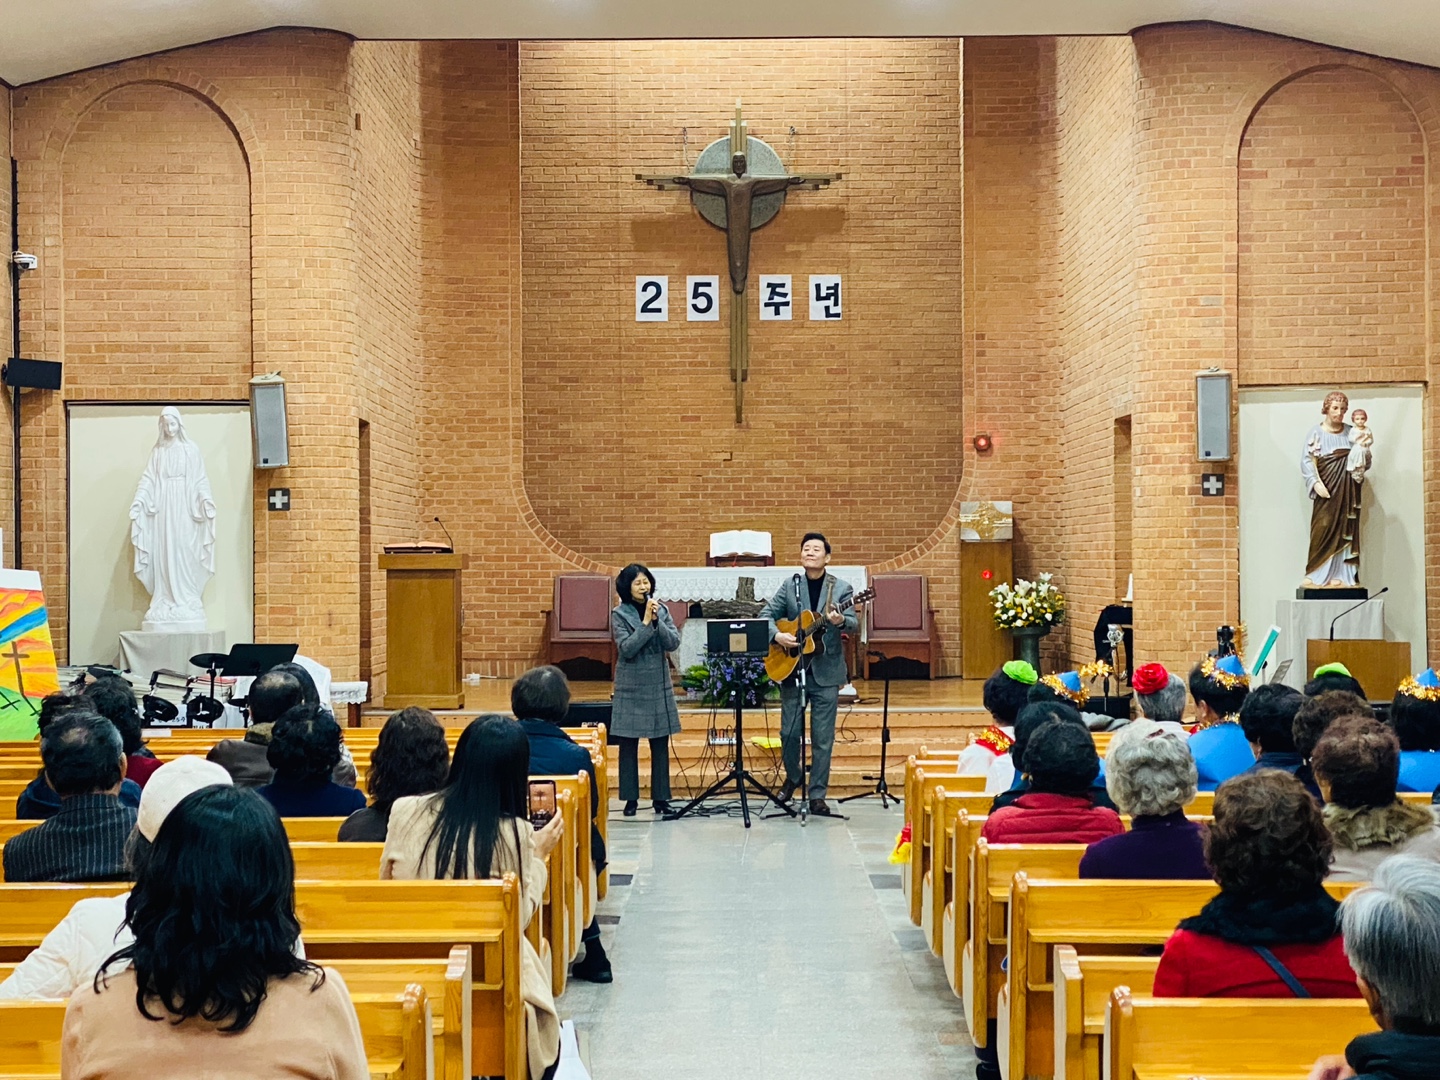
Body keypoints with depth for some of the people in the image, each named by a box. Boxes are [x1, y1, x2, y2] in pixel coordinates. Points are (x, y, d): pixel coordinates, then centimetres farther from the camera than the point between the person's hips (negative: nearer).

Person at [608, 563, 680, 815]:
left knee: (660, 743, 4)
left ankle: (660, 797, 12)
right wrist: (646, 622, -18)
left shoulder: (662, 610, 5)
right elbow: (627, 648, -15)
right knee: (628, 744, 1)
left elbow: (673, 643, -5)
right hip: (631, 686, -3)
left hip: (659, 685, 3)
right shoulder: (619, 614, -4)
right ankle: (631, 799, 9)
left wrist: (657, 620, -17)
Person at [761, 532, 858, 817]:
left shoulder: (841, 588, 1)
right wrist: (776, 635, -16)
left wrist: (841, 621, -30)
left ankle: (817, 795, 10)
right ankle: (793, 778, 32)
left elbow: (854, 624, -8)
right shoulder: (789, 587, 5)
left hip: (826, 672, -1)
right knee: (789, 732, 6)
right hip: (791, 669, 1)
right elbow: (765, 615, 4)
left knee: (823, 738, 2)